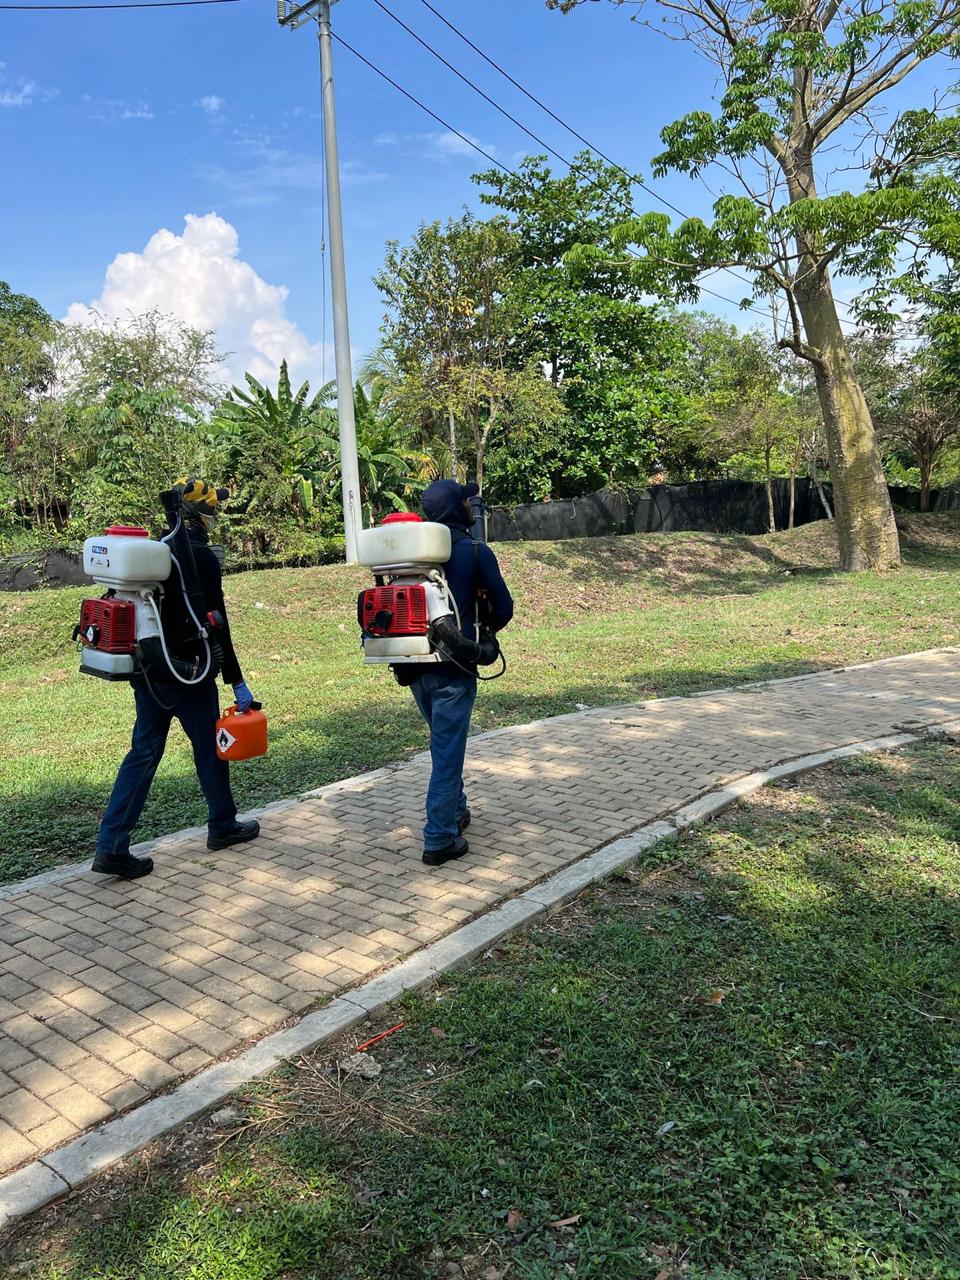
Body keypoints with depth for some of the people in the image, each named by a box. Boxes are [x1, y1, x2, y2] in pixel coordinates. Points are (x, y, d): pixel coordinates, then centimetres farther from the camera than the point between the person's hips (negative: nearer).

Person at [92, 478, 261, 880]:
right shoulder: (201, 557, -14)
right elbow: (215, 624, -17)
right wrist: (237, 682, -14)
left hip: (147, 671, 7)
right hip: (187, 672, -7)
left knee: (144, 751, 9)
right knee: (209, 747, 10)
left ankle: (112, 846, 6)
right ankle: (222, 826, 27)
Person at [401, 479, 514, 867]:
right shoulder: (474, 551, -8)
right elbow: (503, 607, -4)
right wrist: (485, 631, 15)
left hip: (415, 667, 6)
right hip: (453, 669, -6)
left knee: (443, 743, 23)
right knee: (447, 752, 1)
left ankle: (456, 811, 38)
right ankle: (439, 841, 5)